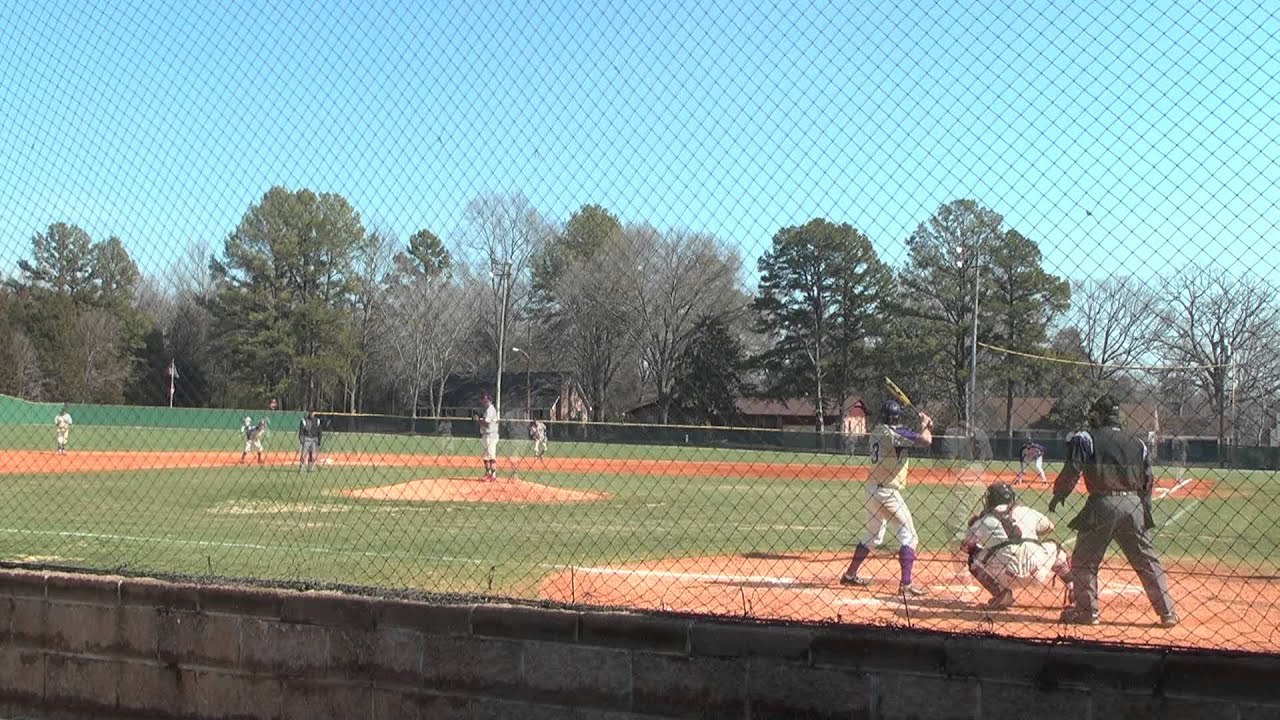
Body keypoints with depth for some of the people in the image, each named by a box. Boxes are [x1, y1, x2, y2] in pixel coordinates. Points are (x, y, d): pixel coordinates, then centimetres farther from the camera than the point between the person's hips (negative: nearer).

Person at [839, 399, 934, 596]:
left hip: (873, 488, 9)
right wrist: (924, 425, -4)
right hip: (887, 491, -9)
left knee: (873, 534, 23)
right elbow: (925, 441, -24)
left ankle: (850, 574, 29)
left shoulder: (876, 433, 10)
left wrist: (926, 428, 12)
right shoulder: (895, 433, -16)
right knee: (908, 535, -3)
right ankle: (906, 584, -10)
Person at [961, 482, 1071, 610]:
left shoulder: (984, 521, 13)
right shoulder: (1026, 512, 19)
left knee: (975, 561, 23)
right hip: (1037, 571, 3)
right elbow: (1049, 526, 38)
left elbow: (965, 547, 24)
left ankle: (1002, 596, 5)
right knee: (1053, 548, 34)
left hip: (1008, 577, -3)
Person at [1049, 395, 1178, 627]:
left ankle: (1086, 610, 6)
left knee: (1084, 560, 8)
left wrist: (1058, 495, 5)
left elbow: (1071, 471, -8)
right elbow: (1148, 482, 16)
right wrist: (1145, 513, 22)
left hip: (1102, 504, -4)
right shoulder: (1137, 443, 16)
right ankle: (1167, 612, 11)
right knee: (1148, 561, 11)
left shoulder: (1086, 439, 0)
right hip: (1134, 505, 5)